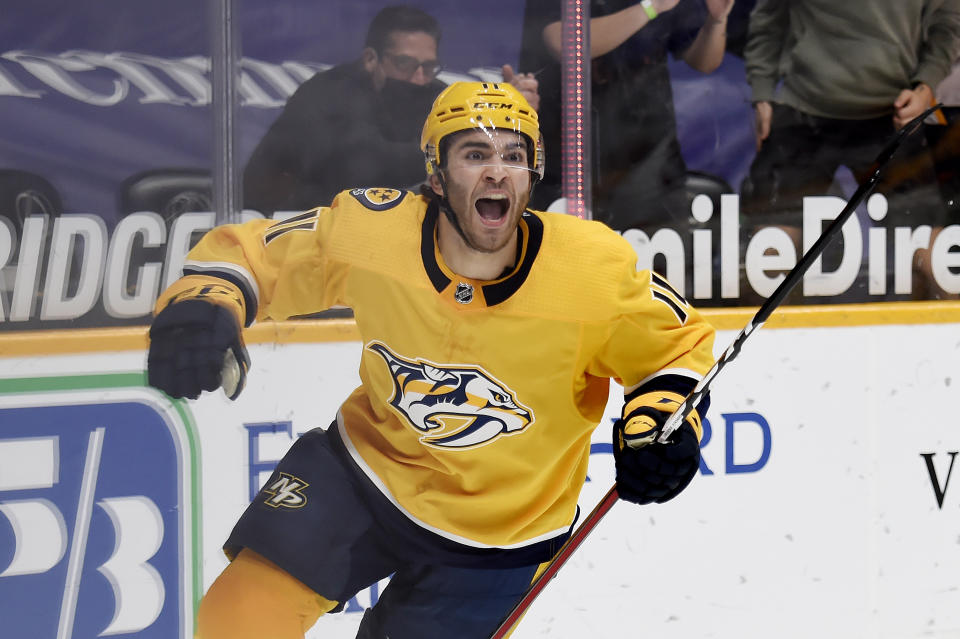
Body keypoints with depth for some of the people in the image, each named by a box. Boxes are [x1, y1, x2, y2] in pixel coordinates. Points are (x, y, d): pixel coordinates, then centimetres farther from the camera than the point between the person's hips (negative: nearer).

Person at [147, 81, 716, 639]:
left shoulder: (595, 270, -22)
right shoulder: (371, 230, -20)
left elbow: (678, 341, -5)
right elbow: (252, 251, -6)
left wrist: (663, 418, -23)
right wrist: (204, 302, -26)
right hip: (366, 469, 1)